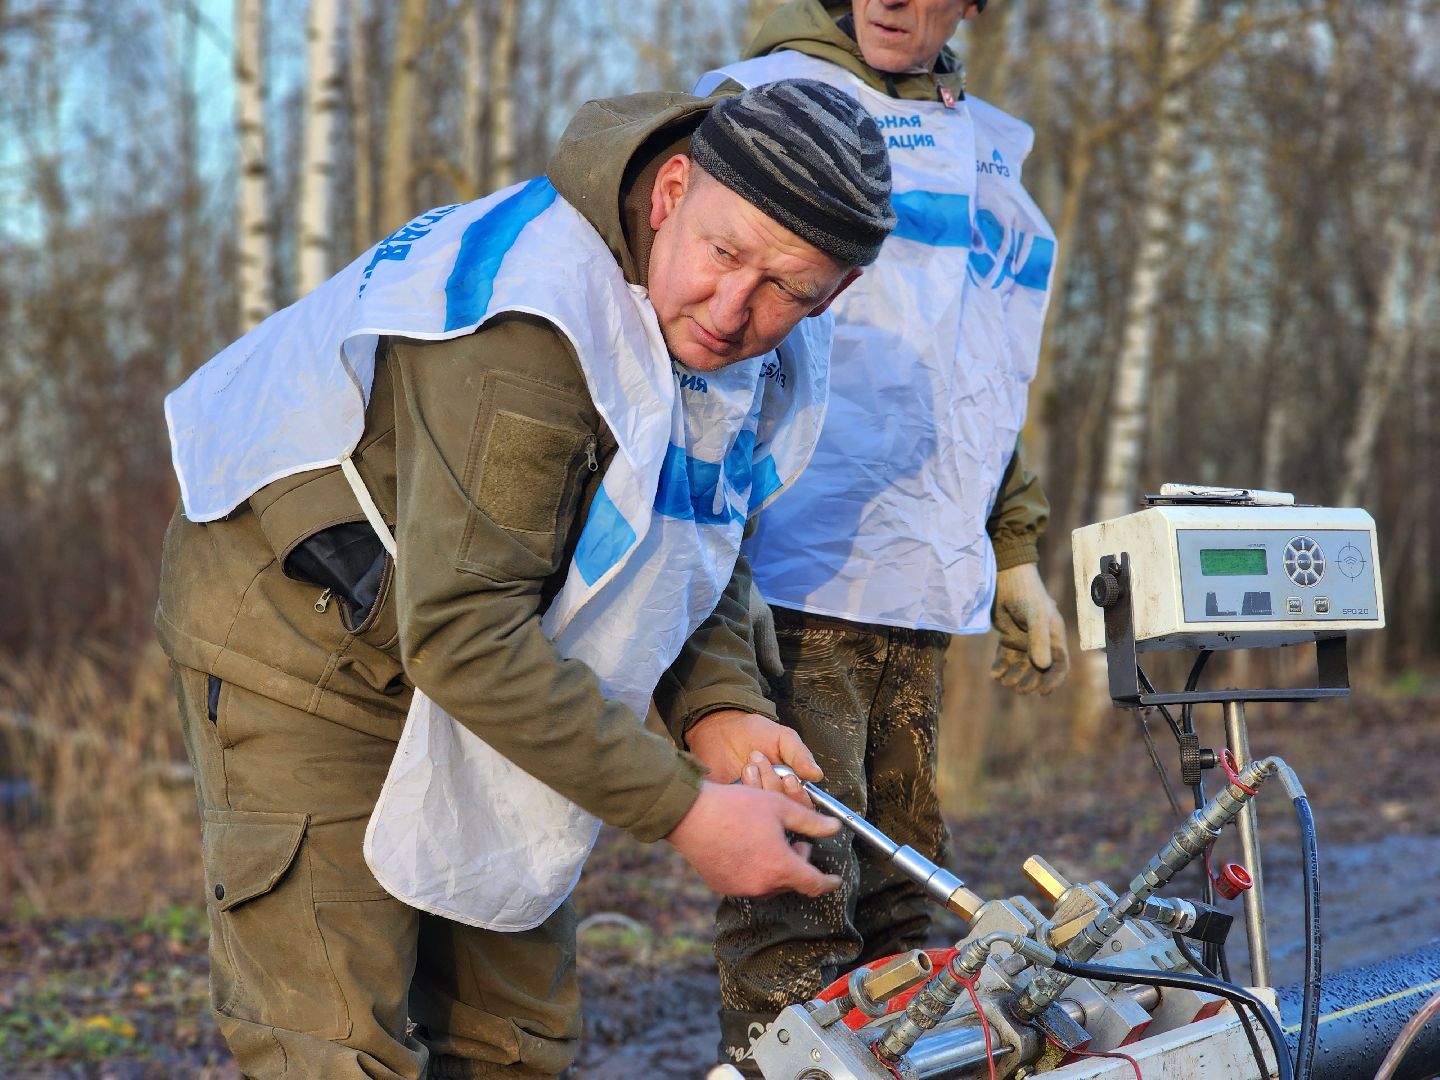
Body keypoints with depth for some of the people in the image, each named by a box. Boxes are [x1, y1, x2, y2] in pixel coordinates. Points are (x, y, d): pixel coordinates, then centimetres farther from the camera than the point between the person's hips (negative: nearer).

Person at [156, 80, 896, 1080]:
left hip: (472, 653, 8)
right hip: (300, 633, -8)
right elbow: (460, 632, -34)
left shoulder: (772, 355, -6)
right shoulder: (529, 325, -35)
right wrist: (682, 809, -31)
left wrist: (723, 705, -10)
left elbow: (692, 539, 10)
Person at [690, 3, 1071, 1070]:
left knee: (896, 919, 8)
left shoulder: (985, 146, 24)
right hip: (791, 582, -7)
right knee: (794, 941, -11)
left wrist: (1015, 558, 27)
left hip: (919, 594, 7)